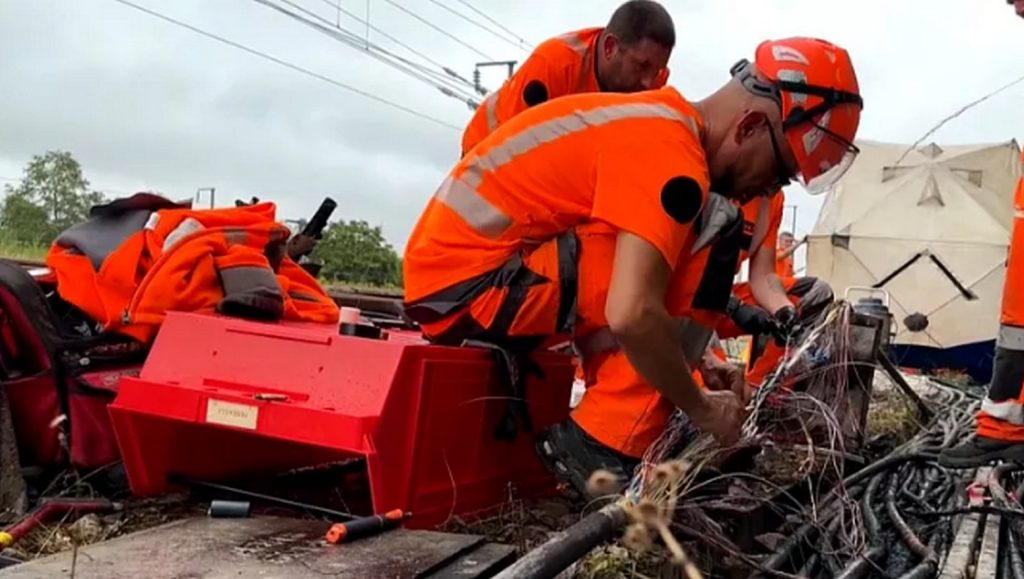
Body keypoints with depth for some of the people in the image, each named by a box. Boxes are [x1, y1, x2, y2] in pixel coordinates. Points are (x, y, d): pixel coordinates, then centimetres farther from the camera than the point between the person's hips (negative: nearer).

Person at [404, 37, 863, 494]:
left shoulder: (659, 122, 13)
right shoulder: (671, 153, -17)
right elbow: (632, 315, -28)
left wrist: (696, 366, 16)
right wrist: (702, 407, -12)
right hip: (469, 283, -10)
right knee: (708, 234, -15)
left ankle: (597, 436, 15)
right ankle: (606, 447, -12)